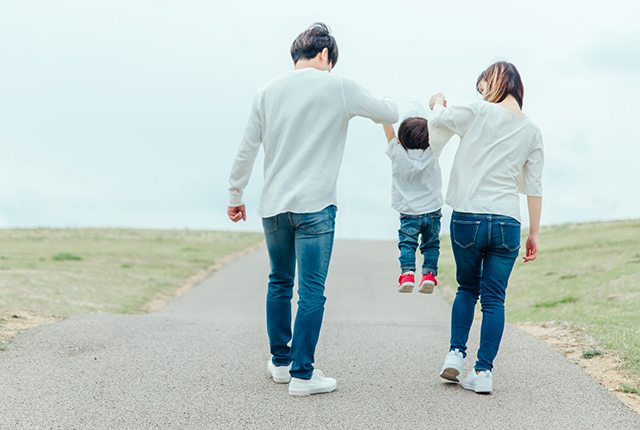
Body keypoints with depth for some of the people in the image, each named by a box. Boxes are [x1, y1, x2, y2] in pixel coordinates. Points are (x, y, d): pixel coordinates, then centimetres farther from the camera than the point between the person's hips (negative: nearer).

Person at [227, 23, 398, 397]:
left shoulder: (268, 92, 8)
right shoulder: (339, 88, -3)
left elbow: (246, 150, 9)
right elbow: (391, 114, 7)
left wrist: (236, 195, 20)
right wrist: (386, 102, 31)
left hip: (273, 206, 5)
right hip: (315, 206, -5)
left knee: (280, 284, 18)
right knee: (311, 291, -2)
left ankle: (281, 361, 26)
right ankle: (302, 374, -1)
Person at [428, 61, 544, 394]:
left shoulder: (479, 113, -3)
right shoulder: (532, 131, 7)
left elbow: (438, 119, 9)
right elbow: (534, 188, 7)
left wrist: (437, 103, 32)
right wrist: (534, 233, 13)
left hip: (467, 219, -1)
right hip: (506, 222, 1)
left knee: (467, 288, 19)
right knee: (494, 298, 6)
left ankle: (456, 353, 10)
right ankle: (483, 372, 2)